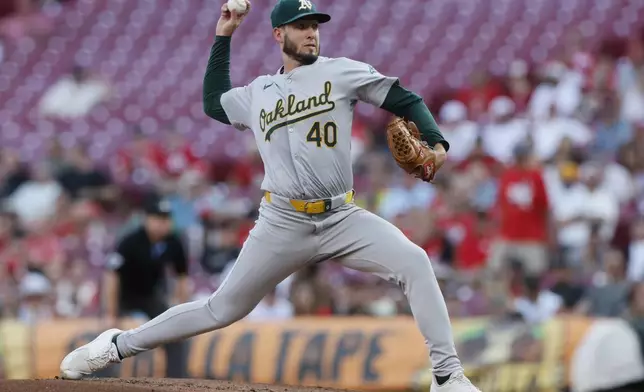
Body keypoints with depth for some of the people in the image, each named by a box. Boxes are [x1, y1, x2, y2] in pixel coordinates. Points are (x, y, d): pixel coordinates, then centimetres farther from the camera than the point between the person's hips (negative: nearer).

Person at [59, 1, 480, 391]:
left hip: (342, 219, -1)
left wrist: (435, 141, -17)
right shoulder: (258, 92, 13)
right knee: (224, 309, 4)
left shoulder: (342, 72, 3)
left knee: (414, 262, -24)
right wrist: (223, 37, 27)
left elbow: (405, 100, 1)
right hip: (283, 225, 1)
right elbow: (214, 103, 31)